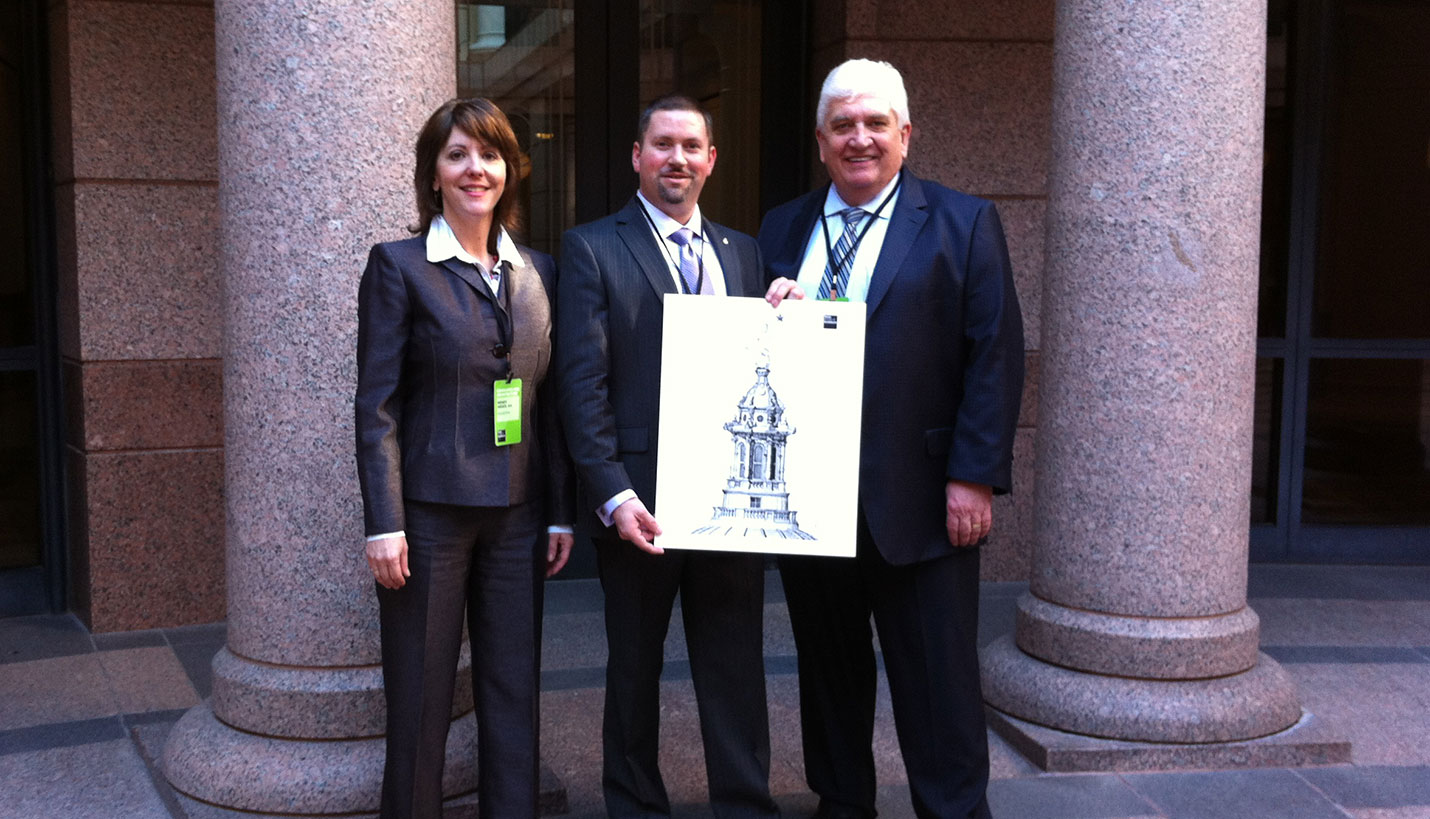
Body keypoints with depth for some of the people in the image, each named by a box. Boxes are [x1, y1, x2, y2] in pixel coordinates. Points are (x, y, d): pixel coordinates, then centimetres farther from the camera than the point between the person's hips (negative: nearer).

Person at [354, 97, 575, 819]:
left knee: (514, 691, 10)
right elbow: (377, 406, -6)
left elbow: (550, 401, 11)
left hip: (517, 514, 4)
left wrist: (562, 513, 7)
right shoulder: (399, 265, -3)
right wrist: (385, 524, -13)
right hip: (430, 509, -4)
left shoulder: (539, 271, 10)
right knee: (420, 696, 6)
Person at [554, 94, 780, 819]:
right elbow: (581, 380, -8)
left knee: (737, 669, 9)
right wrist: (613, 495, -16)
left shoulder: (743, 254, 14)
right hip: (639, 498, -3)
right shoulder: (590, 249, 0)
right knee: (634, 669, 12)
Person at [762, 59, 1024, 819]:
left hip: (916, 499, -4)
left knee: (937, 678, 3)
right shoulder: (781, 229, 12)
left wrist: (973, 476, -12)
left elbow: (995, 358, -6)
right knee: (827, 669, 16)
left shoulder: (963, 223, 0)